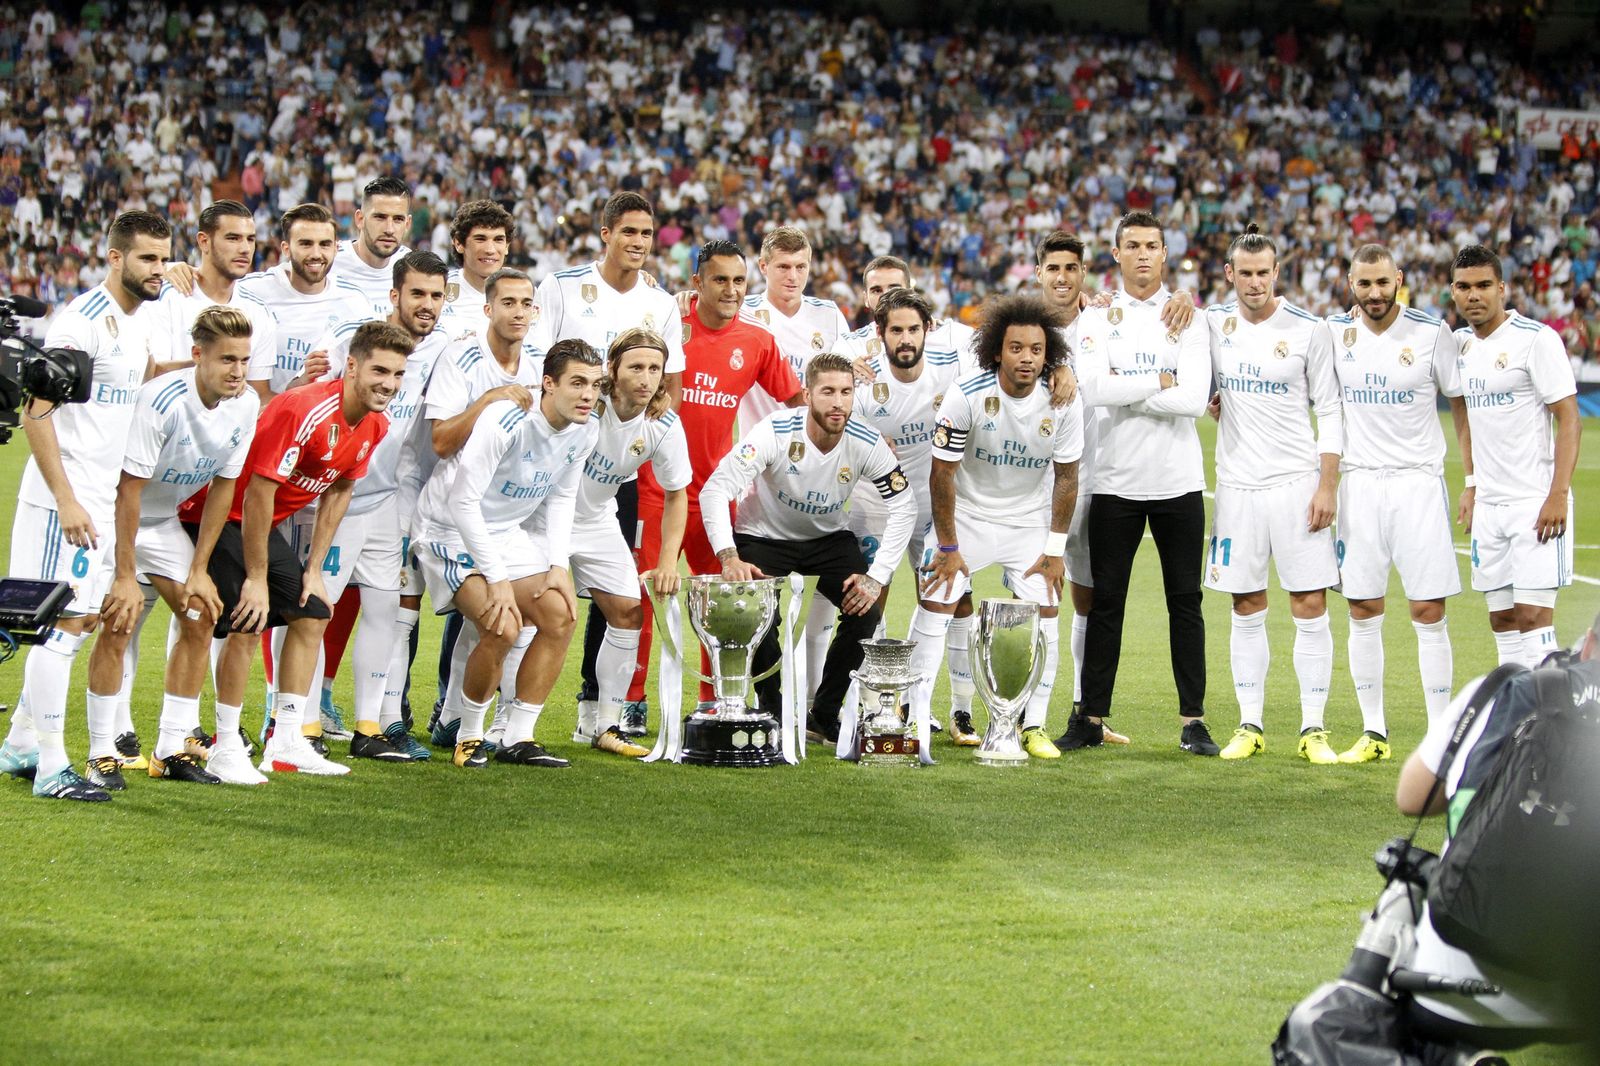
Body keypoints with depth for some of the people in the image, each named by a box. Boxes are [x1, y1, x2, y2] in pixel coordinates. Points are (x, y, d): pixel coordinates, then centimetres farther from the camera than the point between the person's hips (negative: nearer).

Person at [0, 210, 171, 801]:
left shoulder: (142, 320, 11)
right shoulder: (82, 320, -16)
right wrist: (66, 500, -22)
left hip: (104, 497, 9)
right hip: (64, 499, -9)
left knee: (82, 620, 13)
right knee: (65, 623, -8)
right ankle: (51, 769, -5)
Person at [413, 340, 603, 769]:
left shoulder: (585, 432, -6)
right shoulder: (507, 421, -29)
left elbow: (561, 499, 10)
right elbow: (463, 501, -27)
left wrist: (558, 565, -4)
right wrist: (497, 579, -26)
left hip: (509, 533, 8)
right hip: (453, 530, -8)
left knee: (560, 615, -8)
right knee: (501, 628, -25)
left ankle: (517, 739, 1)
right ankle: (469, 736, -2)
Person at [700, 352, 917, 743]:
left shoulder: (866, 443, -21)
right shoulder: (776, 432, -29)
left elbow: (904, 506, -12)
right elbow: (715, 489, -32)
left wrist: (877, 576, -21)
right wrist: (728, 558, -45)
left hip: (828, 538, 3)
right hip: (764, 536, -3)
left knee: (865, 609, -18)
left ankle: (825, 714, 0)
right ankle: (772, 711, -1)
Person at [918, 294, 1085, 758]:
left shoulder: (1063, 402, -16)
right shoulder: (967, 396, -23)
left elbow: (1066, 476, -4)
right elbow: (943, 472, -14)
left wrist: (1055, 550, -4)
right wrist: (948, 546, -11)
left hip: (1030, 520, 2)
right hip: (968, 515, -2)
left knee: (1044, 618, -5)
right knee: (934, 607, -8)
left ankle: (1034, 726, 6)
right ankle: (914, 717, 1)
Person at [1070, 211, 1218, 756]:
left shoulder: (1187, 319, 2)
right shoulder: (1097, 318, 4)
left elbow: (1194, 399, -12)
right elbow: (1091, 387, -13)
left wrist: (1123, 392, -11)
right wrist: (1159, 382, -10)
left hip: (1177, 483, 0)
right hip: (1114, 481, 0)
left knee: (1185, 602, 3)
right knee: (1105, 603, 4)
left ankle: (1193, 720, 8)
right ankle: (1091, 718, 10)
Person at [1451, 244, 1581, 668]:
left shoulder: (1536, 339, -10)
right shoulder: (1461, 344, 12)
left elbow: (1569, 419, -12)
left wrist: (1558, 496, -19)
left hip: (1536, 503, -7)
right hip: (1489, 506, 7)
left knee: (1533, 618, -11)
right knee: (1502, 620, 7)